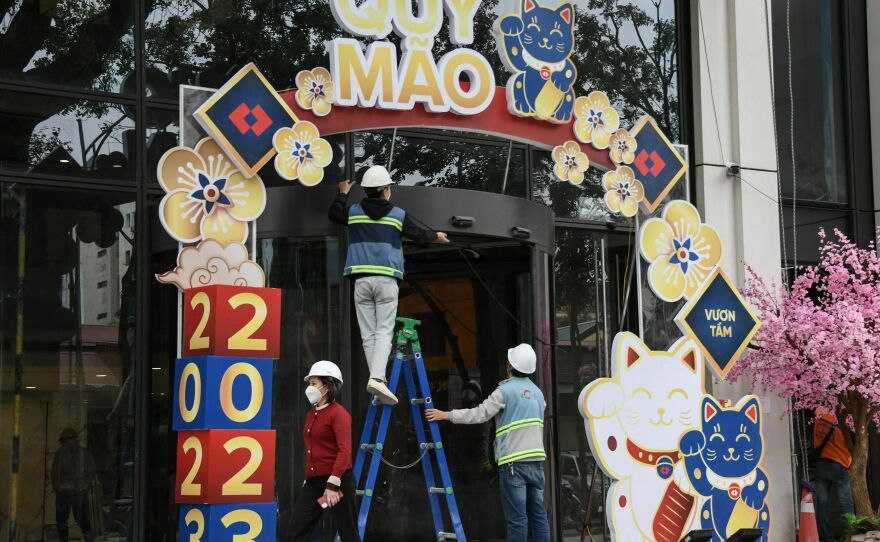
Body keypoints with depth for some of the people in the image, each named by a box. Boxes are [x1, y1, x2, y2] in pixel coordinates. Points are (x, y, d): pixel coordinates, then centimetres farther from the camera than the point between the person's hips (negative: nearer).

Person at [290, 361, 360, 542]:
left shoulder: (339, 414, -10)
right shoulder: (311, 415, 16)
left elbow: (345, 451, -20)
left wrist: (333, 484, -28)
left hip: (337, 481, -8)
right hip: (313, 482, 8)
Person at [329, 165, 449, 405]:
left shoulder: (354, 212, 9)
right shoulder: (398, 215, 5)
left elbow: (334, 214, 28)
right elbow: (418, 233, 18)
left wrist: (342, 194, 44)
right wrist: (435, 236, 39)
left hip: (361, 280, 2)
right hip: (387, 280, -2)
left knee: (368, 335, 4)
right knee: (384, 332, -6)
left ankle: (377, 380, -1)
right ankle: (377, 378, -23)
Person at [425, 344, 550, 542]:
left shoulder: (505, 390, -6)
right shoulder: (537, 391, 15)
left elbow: (480, 414, -11)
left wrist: (445, 415, -6)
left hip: (514, 462, -6)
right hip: (537, 460, 6)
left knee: (517, 517, -6)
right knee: (538, 515, 7)